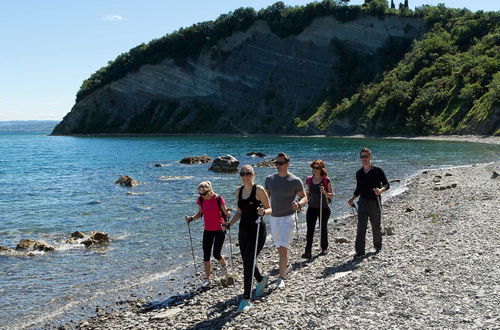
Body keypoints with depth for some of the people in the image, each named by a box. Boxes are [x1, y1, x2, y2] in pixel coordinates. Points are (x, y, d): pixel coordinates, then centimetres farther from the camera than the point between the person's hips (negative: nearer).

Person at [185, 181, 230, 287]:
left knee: (216, 254, -4)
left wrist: (228, 212, -31)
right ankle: (207, 278, 14)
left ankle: (223, 265, 31)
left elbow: (226, 213, -8)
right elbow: (200, 214, 9)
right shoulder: (201, 200, -3)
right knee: (206, 255, 2)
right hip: (207, 230, 4)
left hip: (219, 230, -4)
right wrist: (191, 218, -8)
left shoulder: (218, 199, -15)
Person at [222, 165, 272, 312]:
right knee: (247, 261, 15)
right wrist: (229, 224, 5)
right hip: (243, 230, 7)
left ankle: (246, 300, -4)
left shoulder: (259, 190, -9)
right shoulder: (239, 191, 9)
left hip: (258, 230, -6)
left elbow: (270, 209, -6)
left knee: (248, 263, -11)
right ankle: (261, 280, 47)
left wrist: (263, 211, -27)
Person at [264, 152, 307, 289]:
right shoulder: (270, 179, 2)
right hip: (273, 217, 5)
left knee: (283, 247, -14)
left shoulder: (295, 181, -10)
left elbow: (304, 198, -4)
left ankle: (281, 278, -6)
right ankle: (287, 265, 44)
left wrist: (298, 204, -26)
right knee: (279, 247, 18)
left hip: (287, 217, -5)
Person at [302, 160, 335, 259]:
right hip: (312, 207, 3)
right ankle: (308, 252, -12)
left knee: (323, 228, 11)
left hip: (323, 208, -3)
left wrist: (324, 192, -23)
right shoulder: (309, 180, 4)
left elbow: (331, 195, -5)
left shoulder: (326, 180, -7)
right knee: (310, 229, -8)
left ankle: (324, 248, 31)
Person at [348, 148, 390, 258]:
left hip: (374, 202, -3)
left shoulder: (377, 171, -2)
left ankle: (378, 246, 32)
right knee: (361, 228, -6)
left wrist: (381, 190, -28)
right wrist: (352, 199, 4)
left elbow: (387, 184, -6)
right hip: (362, 202, 3)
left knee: (376, 227, 10)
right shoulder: (359, 173, 11)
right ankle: (360, 251, -6)